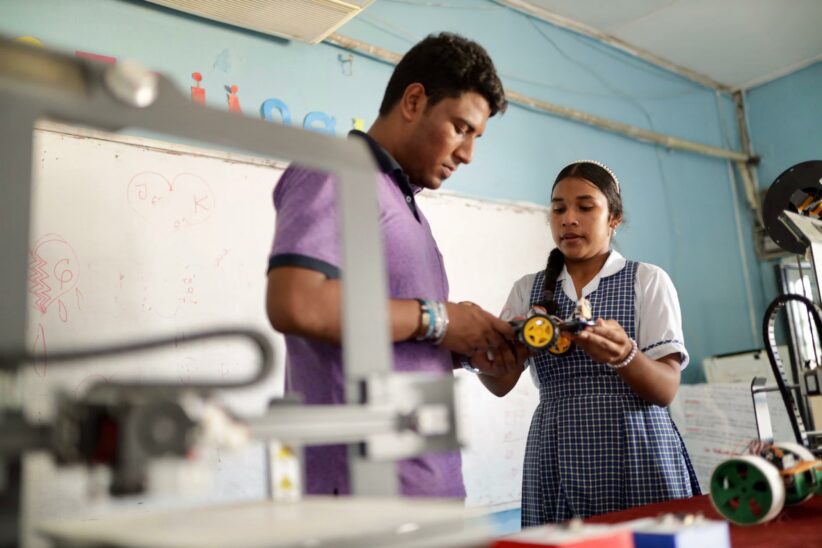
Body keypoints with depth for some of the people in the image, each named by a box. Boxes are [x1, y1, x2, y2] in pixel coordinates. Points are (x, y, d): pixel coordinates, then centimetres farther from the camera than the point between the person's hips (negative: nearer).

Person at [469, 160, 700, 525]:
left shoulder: (648, 281, 1)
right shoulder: (528, 289, 9)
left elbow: (666, 390, -7)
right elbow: (501, 383, -1)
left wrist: (623, 355, -28)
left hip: (638, 455, -2)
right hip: (557, 461, 2)